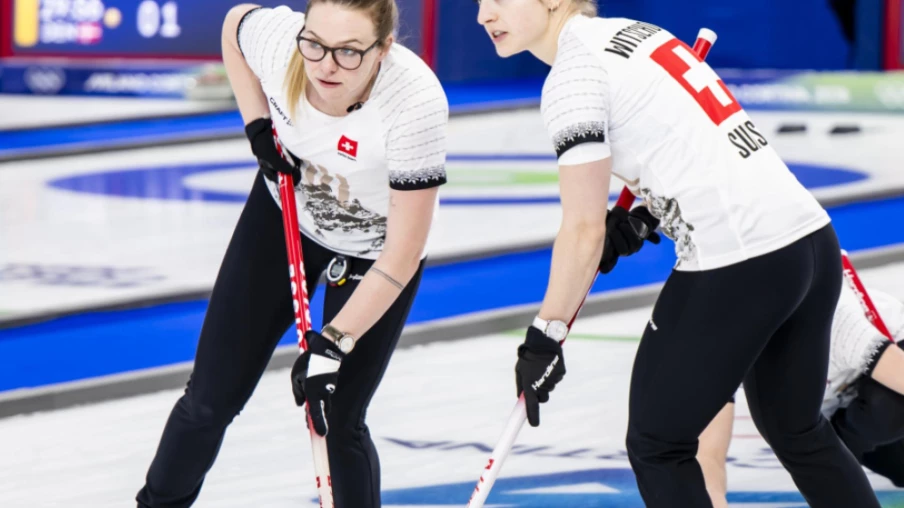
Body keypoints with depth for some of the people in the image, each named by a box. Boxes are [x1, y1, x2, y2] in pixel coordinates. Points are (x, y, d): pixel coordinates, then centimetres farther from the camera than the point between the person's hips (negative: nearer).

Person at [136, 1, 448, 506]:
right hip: (285, 214, 3)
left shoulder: (416, 102, -40)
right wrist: (258, 125, -11)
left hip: (371, 250, -3)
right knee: (211, 399, 3)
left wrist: (333, 343, -33)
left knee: (339, 423, -5)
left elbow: (401, 256, -32)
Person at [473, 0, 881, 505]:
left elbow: (584, 231, -12)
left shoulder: (573, 75, -11)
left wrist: (543, 339, -5)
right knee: (797, 431, 25)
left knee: (658, 447, 6)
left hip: (736, 268, -9)